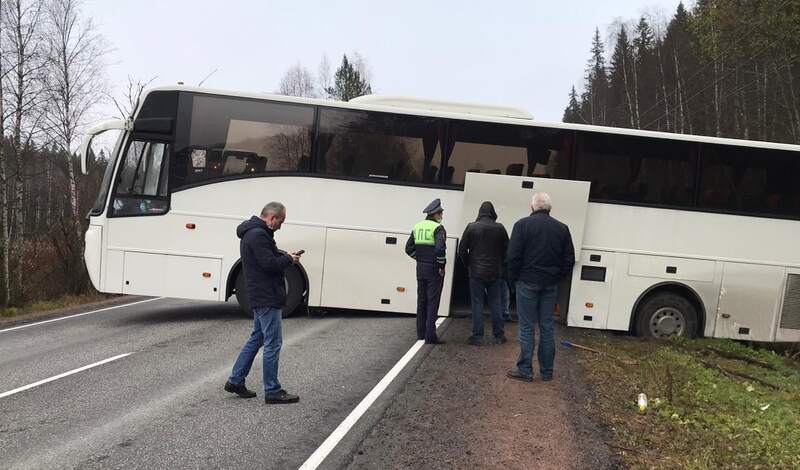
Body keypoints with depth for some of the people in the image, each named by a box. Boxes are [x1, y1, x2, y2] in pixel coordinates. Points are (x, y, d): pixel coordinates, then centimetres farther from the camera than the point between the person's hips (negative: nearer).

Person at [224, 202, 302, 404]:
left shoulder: (253, 233, 17)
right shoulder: (258, 235, -18)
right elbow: (269, 264, -24)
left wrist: (285, 256, 7)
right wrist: (289, 259, -8)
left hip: (259, 296, 11)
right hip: (267, 297, -11)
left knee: (257, 337, 20)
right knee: (273, 343, -4)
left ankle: (235, 381, 25)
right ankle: (272, 391, 2)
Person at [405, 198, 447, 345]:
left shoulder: (417, 227, 8)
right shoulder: (438, 228, -13)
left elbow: (409, 248, 9)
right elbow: (439, 248, -25)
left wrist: (419, 258, 13)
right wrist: (442, 265, -13)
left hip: (420, 268, 6)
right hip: (434, 270, -6)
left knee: (421, 301, 13)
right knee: (432, 302, -1)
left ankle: (420, 333, 18)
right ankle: (430, 336, -1)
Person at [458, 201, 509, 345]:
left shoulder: (471, 227, -6)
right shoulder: (500, 228, -2)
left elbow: (462, 250, -4)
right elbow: (507, 250, 2)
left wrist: (468, 265, 10)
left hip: (476, 273, -2)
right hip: (495, 273, 2)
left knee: (477, 304, 2)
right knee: (496, 304, 9)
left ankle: (477, 337, 2)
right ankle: (499, 336, 14)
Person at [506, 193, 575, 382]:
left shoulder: (522, 225, -8)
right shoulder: (562, 228, 5)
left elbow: (513, 255, -11)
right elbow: (569, 259, 7)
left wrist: (514, 277, 2)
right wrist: (558, 276, 15)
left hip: (528, 282, -4)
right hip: (550, 285, 4)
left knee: (527, 327, 1)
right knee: (547, 327, 10)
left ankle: (525, 370, 2)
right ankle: (547, 371, 15)